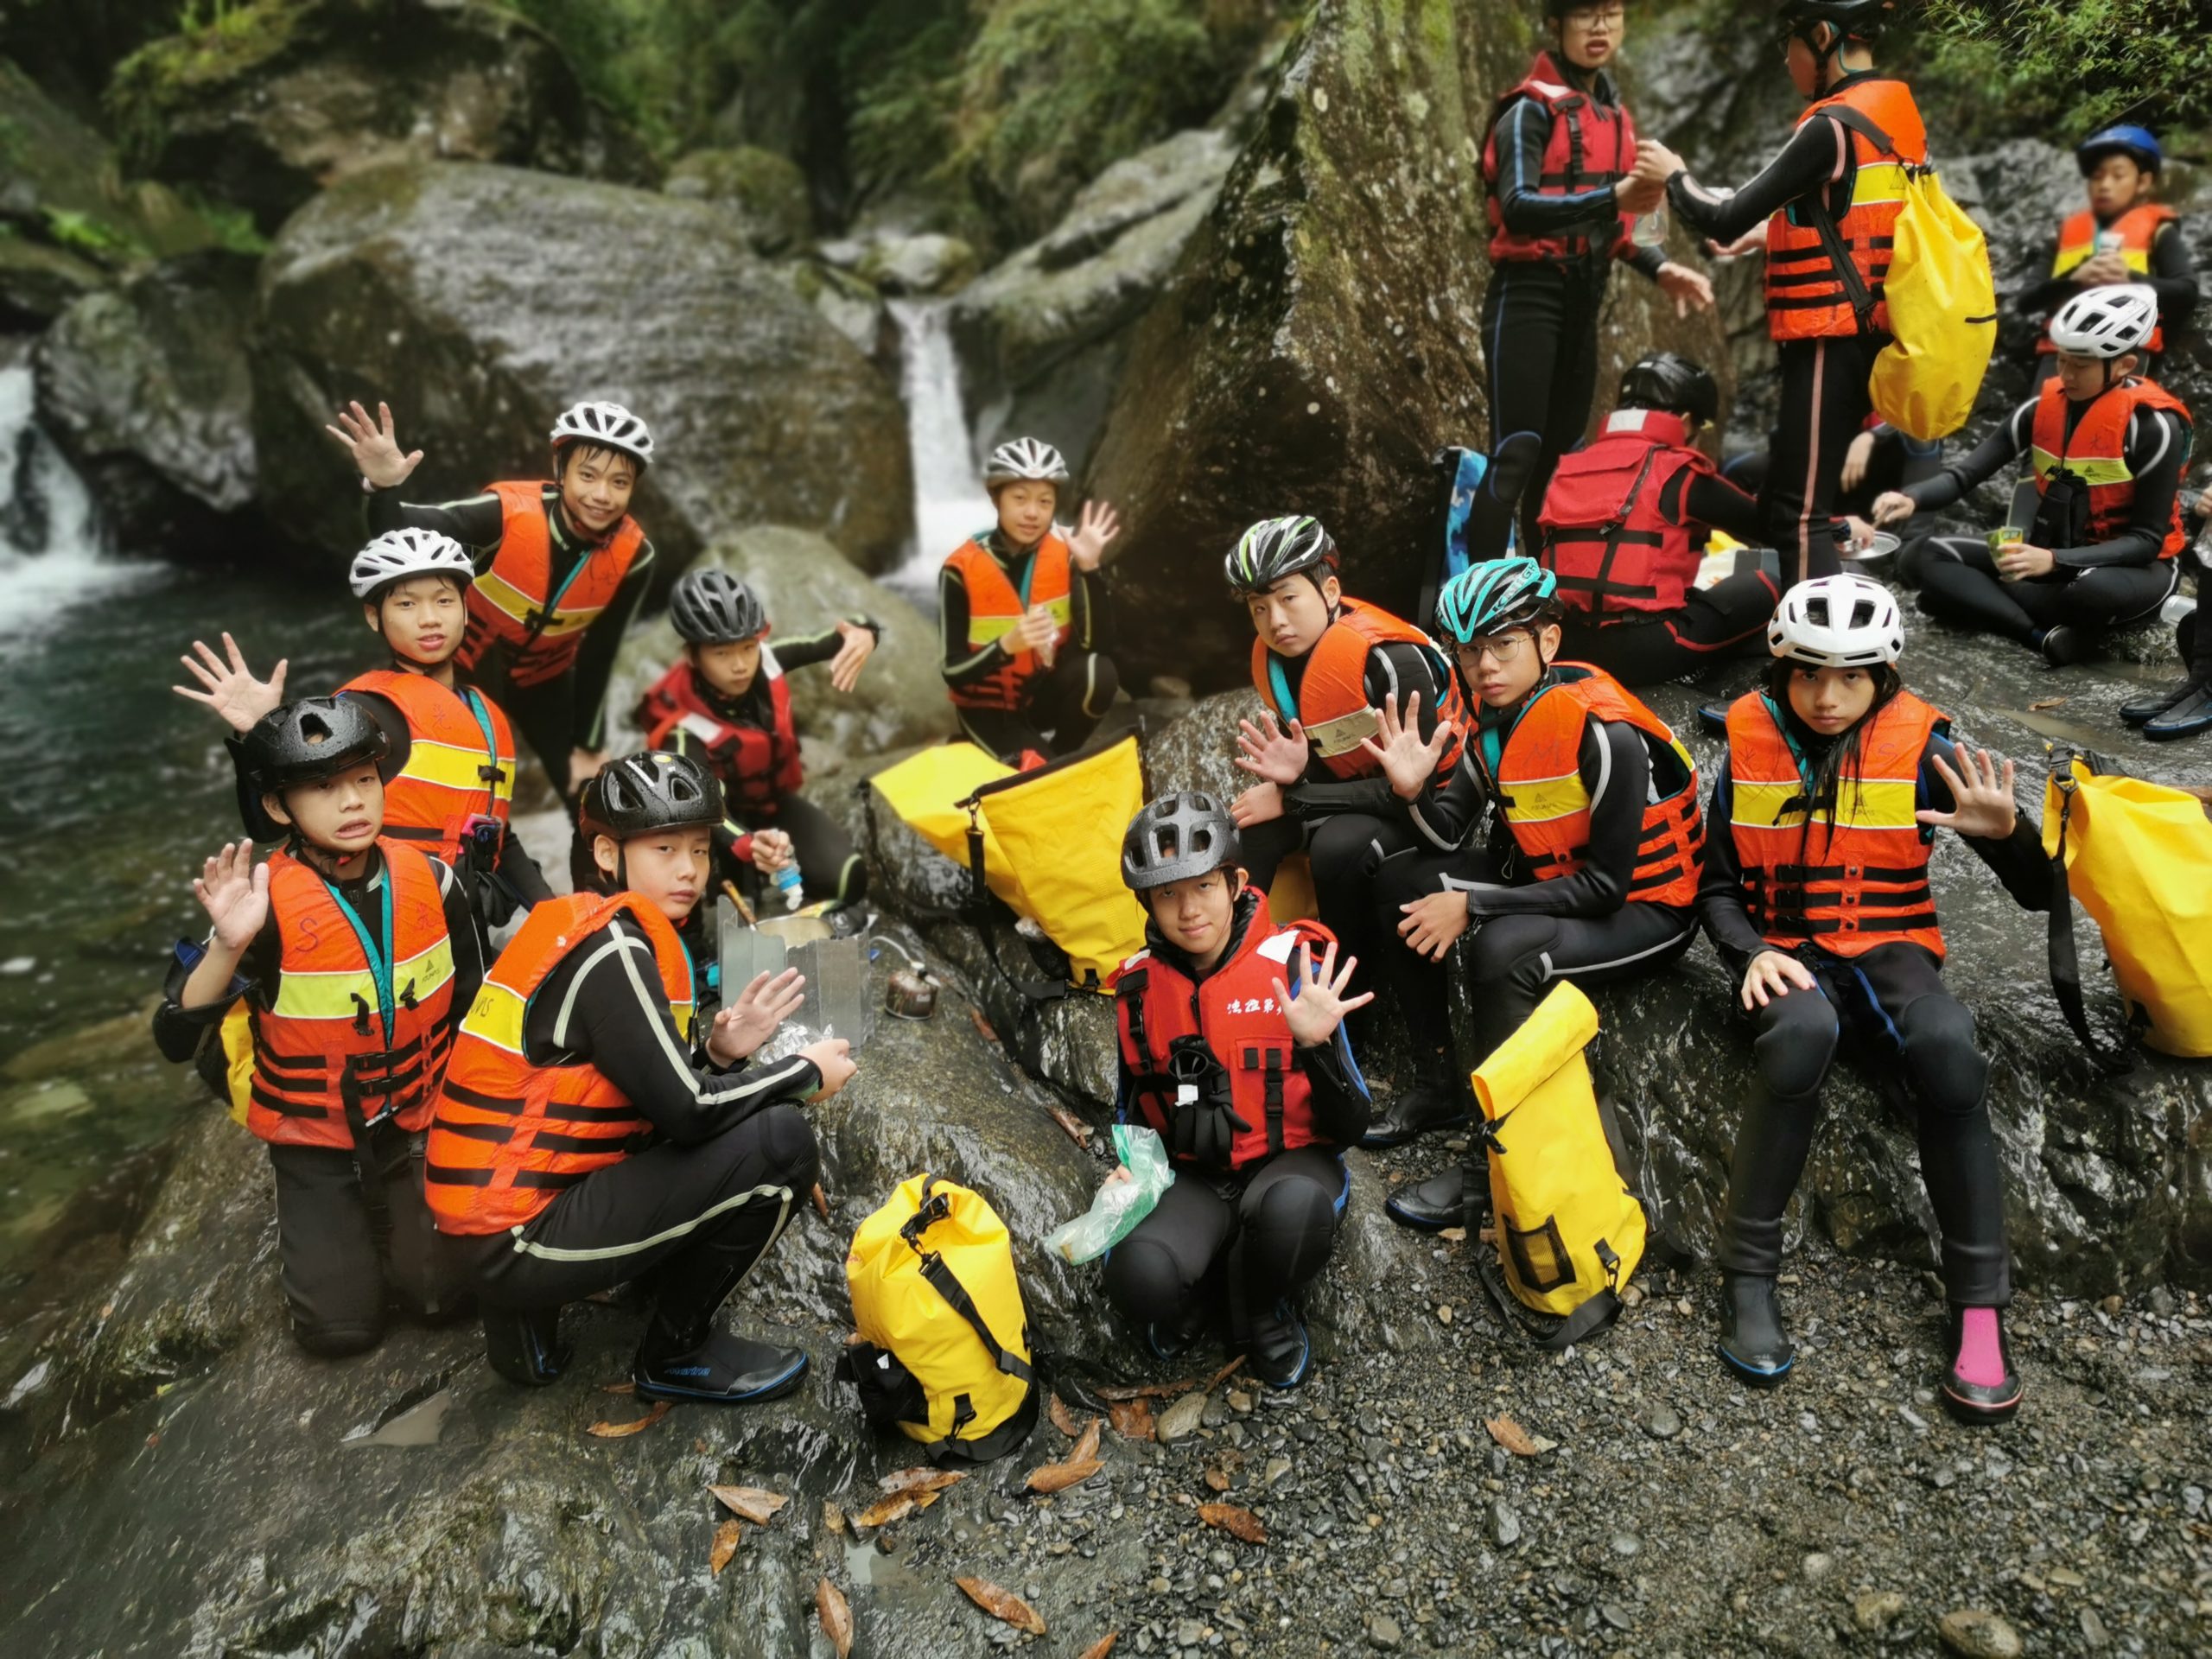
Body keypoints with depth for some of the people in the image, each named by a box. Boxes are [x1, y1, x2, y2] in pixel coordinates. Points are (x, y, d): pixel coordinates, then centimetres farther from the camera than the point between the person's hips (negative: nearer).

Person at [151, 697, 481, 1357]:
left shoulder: (429, 879, -12)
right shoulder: (268, 903, -21)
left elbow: (473, 1004, 3)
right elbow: (176, 1040, -24)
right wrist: (228, 947, -40)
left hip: (416, 1128, 2)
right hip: (315, 1141, -2)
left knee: (443, 1293, -3)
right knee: (341, 1329, -2)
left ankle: (388, 1220, 28)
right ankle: (319, 1228, 28)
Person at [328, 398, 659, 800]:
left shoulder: (633, 557, -23)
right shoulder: (511, 510, -31)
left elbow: (599, 654, -12)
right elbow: (398, 537, -38)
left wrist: (586, 747, -6)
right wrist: (383, 488, -60)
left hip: (544, 678, 3)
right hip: (469, 665, -2)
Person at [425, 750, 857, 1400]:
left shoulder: (580, 926, 11)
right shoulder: (611, 950, -17)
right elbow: (687, 1111, -19)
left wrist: (718, 1053, -2)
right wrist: (805, 1072, -5)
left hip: (492, 1207, 9)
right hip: (518, 1237, -9)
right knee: (779, 1140, -15)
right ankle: (676, 1354, 5)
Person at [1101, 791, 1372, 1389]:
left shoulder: (1294, 965, -11)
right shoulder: (1140, 986, 0)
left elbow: (1348, 1128, -9)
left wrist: (1318, 1044, -28)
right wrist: (1130, 1171, -4)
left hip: (1289, 1162, -1)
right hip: (1192, 1179, 2)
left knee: (1296, 1205, -39)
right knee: (1138, 1278, -32)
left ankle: (1258, 1312, -4)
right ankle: (1199, 1296, 6)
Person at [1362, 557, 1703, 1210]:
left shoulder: (1602, 731, -26)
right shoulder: (1499, 713, -3)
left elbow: (1607, 884, -25)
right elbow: (1453, 834, 0)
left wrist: (1473, 906, -26)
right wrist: (1414, 790, -21)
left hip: (1643, 906, -8)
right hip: (1553, 878, 9)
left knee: (1503, 950, -34)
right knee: (1399, 884, -1)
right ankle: (1441, 1085, 7)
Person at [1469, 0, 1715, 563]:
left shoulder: (1613, 112, 17)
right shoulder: (1532, 107, -7)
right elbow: (1517, 208, -21)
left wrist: (1659, 268, 8)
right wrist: (1611, 196, -32)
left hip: (1585, 299, 8)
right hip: (1528, 294, -8)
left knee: (1561, 456, 11)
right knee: (1516, 454, -15)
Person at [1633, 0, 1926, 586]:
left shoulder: (1832, 126, -14)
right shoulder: (1898, 113, 12)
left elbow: (1727, 220, -14)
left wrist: (1674, 175, 2)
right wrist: (1770, 234, 23)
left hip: (1830, 337, -9)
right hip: (1871, 333, 9)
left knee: (1800, 512, -8)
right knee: (1785, 502, 16)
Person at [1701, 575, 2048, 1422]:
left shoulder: (1920, 748, -3)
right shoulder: (1750, 748, 0)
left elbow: (2038, 892, -1)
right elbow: (1718, 887, 6)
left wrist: (2007, 832, -23)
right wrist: (1753, 952, -14)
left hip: (1890, 947, 1)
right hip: (1786, 950, 0)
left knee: (1948, 1047, -34)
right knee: (1802, 1030, -37)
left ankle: (1979, 1307, -22)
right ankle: (1747, 1274, -25)